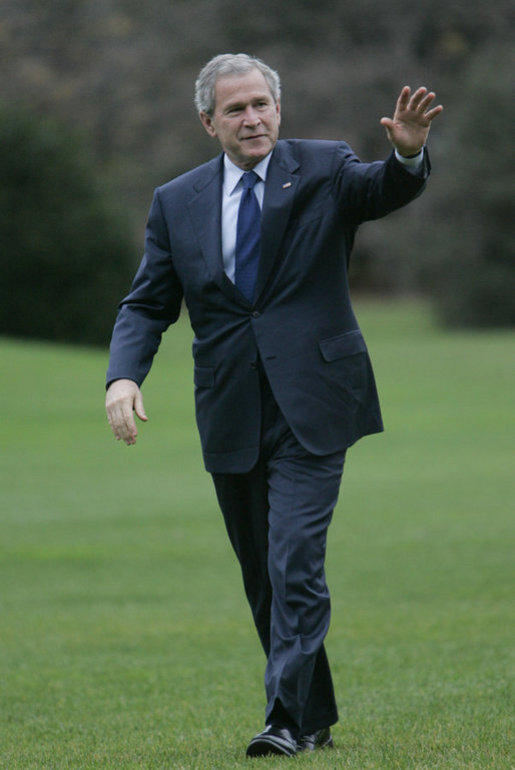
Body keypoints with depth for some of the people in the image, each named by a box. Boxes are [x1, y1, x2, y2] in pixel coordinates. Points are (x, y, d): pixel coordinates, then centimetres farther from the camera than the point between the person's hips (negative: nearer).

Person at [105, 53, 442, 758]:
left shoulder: (324, 170, -1)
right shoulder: (177, 203, 7)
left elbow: (385, 191, -20)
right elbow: (147, 305, 7)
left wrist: (408, 152, -44)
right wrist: (124, 376, -12)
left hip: (311, 407, -4)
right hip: (231, 418, 4)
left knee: (295, 562, -15)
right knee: (261, 576, 10)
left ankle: (289, 719, -14)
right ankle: (315, 720, 23)